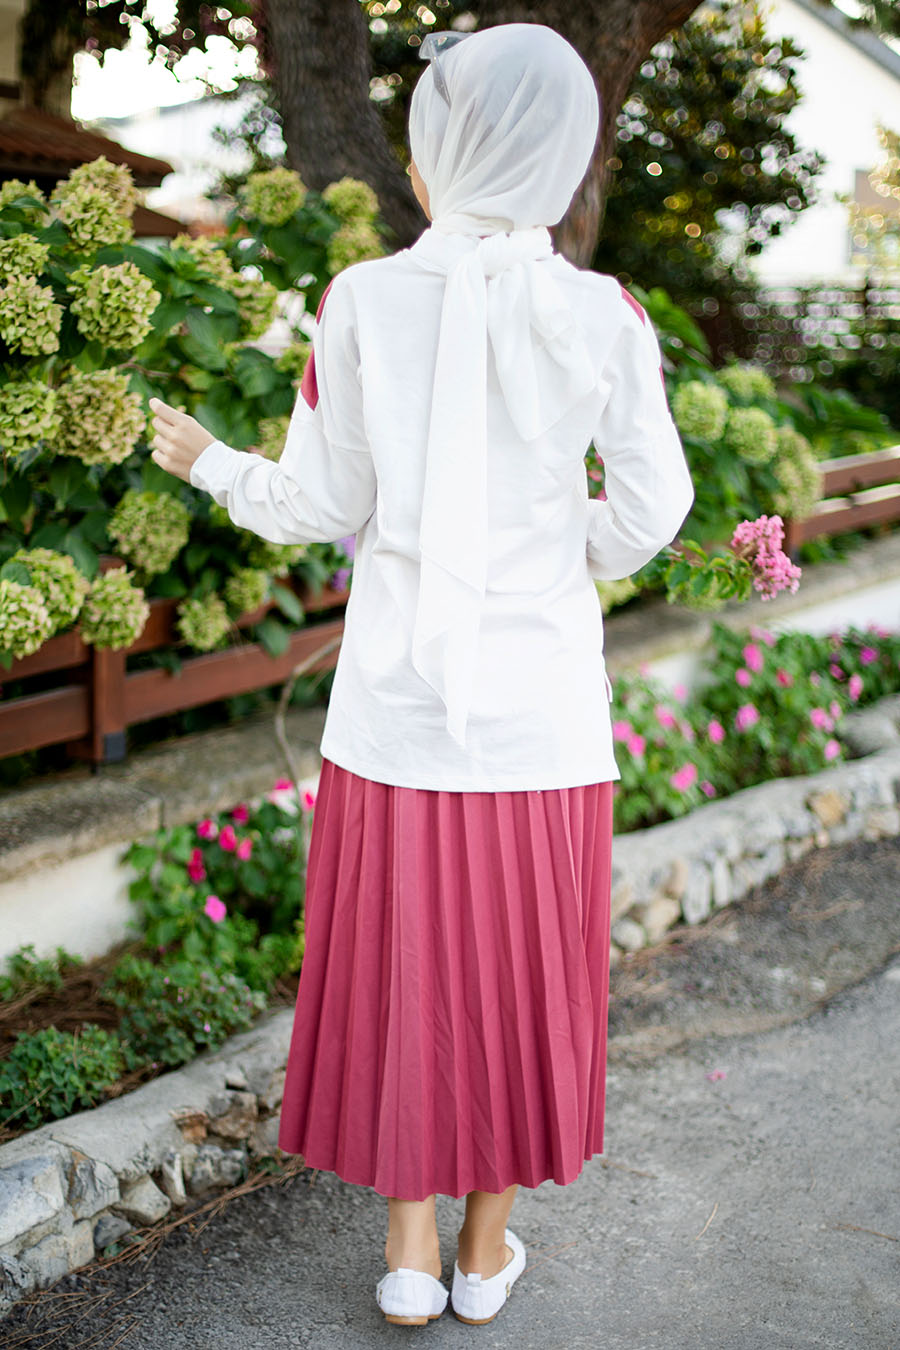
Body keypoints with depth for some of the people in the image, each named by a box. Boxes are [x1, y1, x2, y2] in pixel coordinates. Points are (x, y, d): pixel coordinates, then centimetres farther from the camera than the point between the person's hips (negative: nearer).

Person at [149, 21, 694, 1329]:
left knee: (400, 961, 15)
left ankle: (412, 1250, 27)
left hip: (399, 695, 0)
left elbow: (322, 503, -3)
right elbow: (648, 510, -3)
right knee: (519, 969, 16)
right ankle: (489, 1250, 30)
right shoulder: (605, 318, -9)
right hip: (539, 704, 0)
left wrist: (212, 464, 16)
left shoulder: (364, 300, -10)